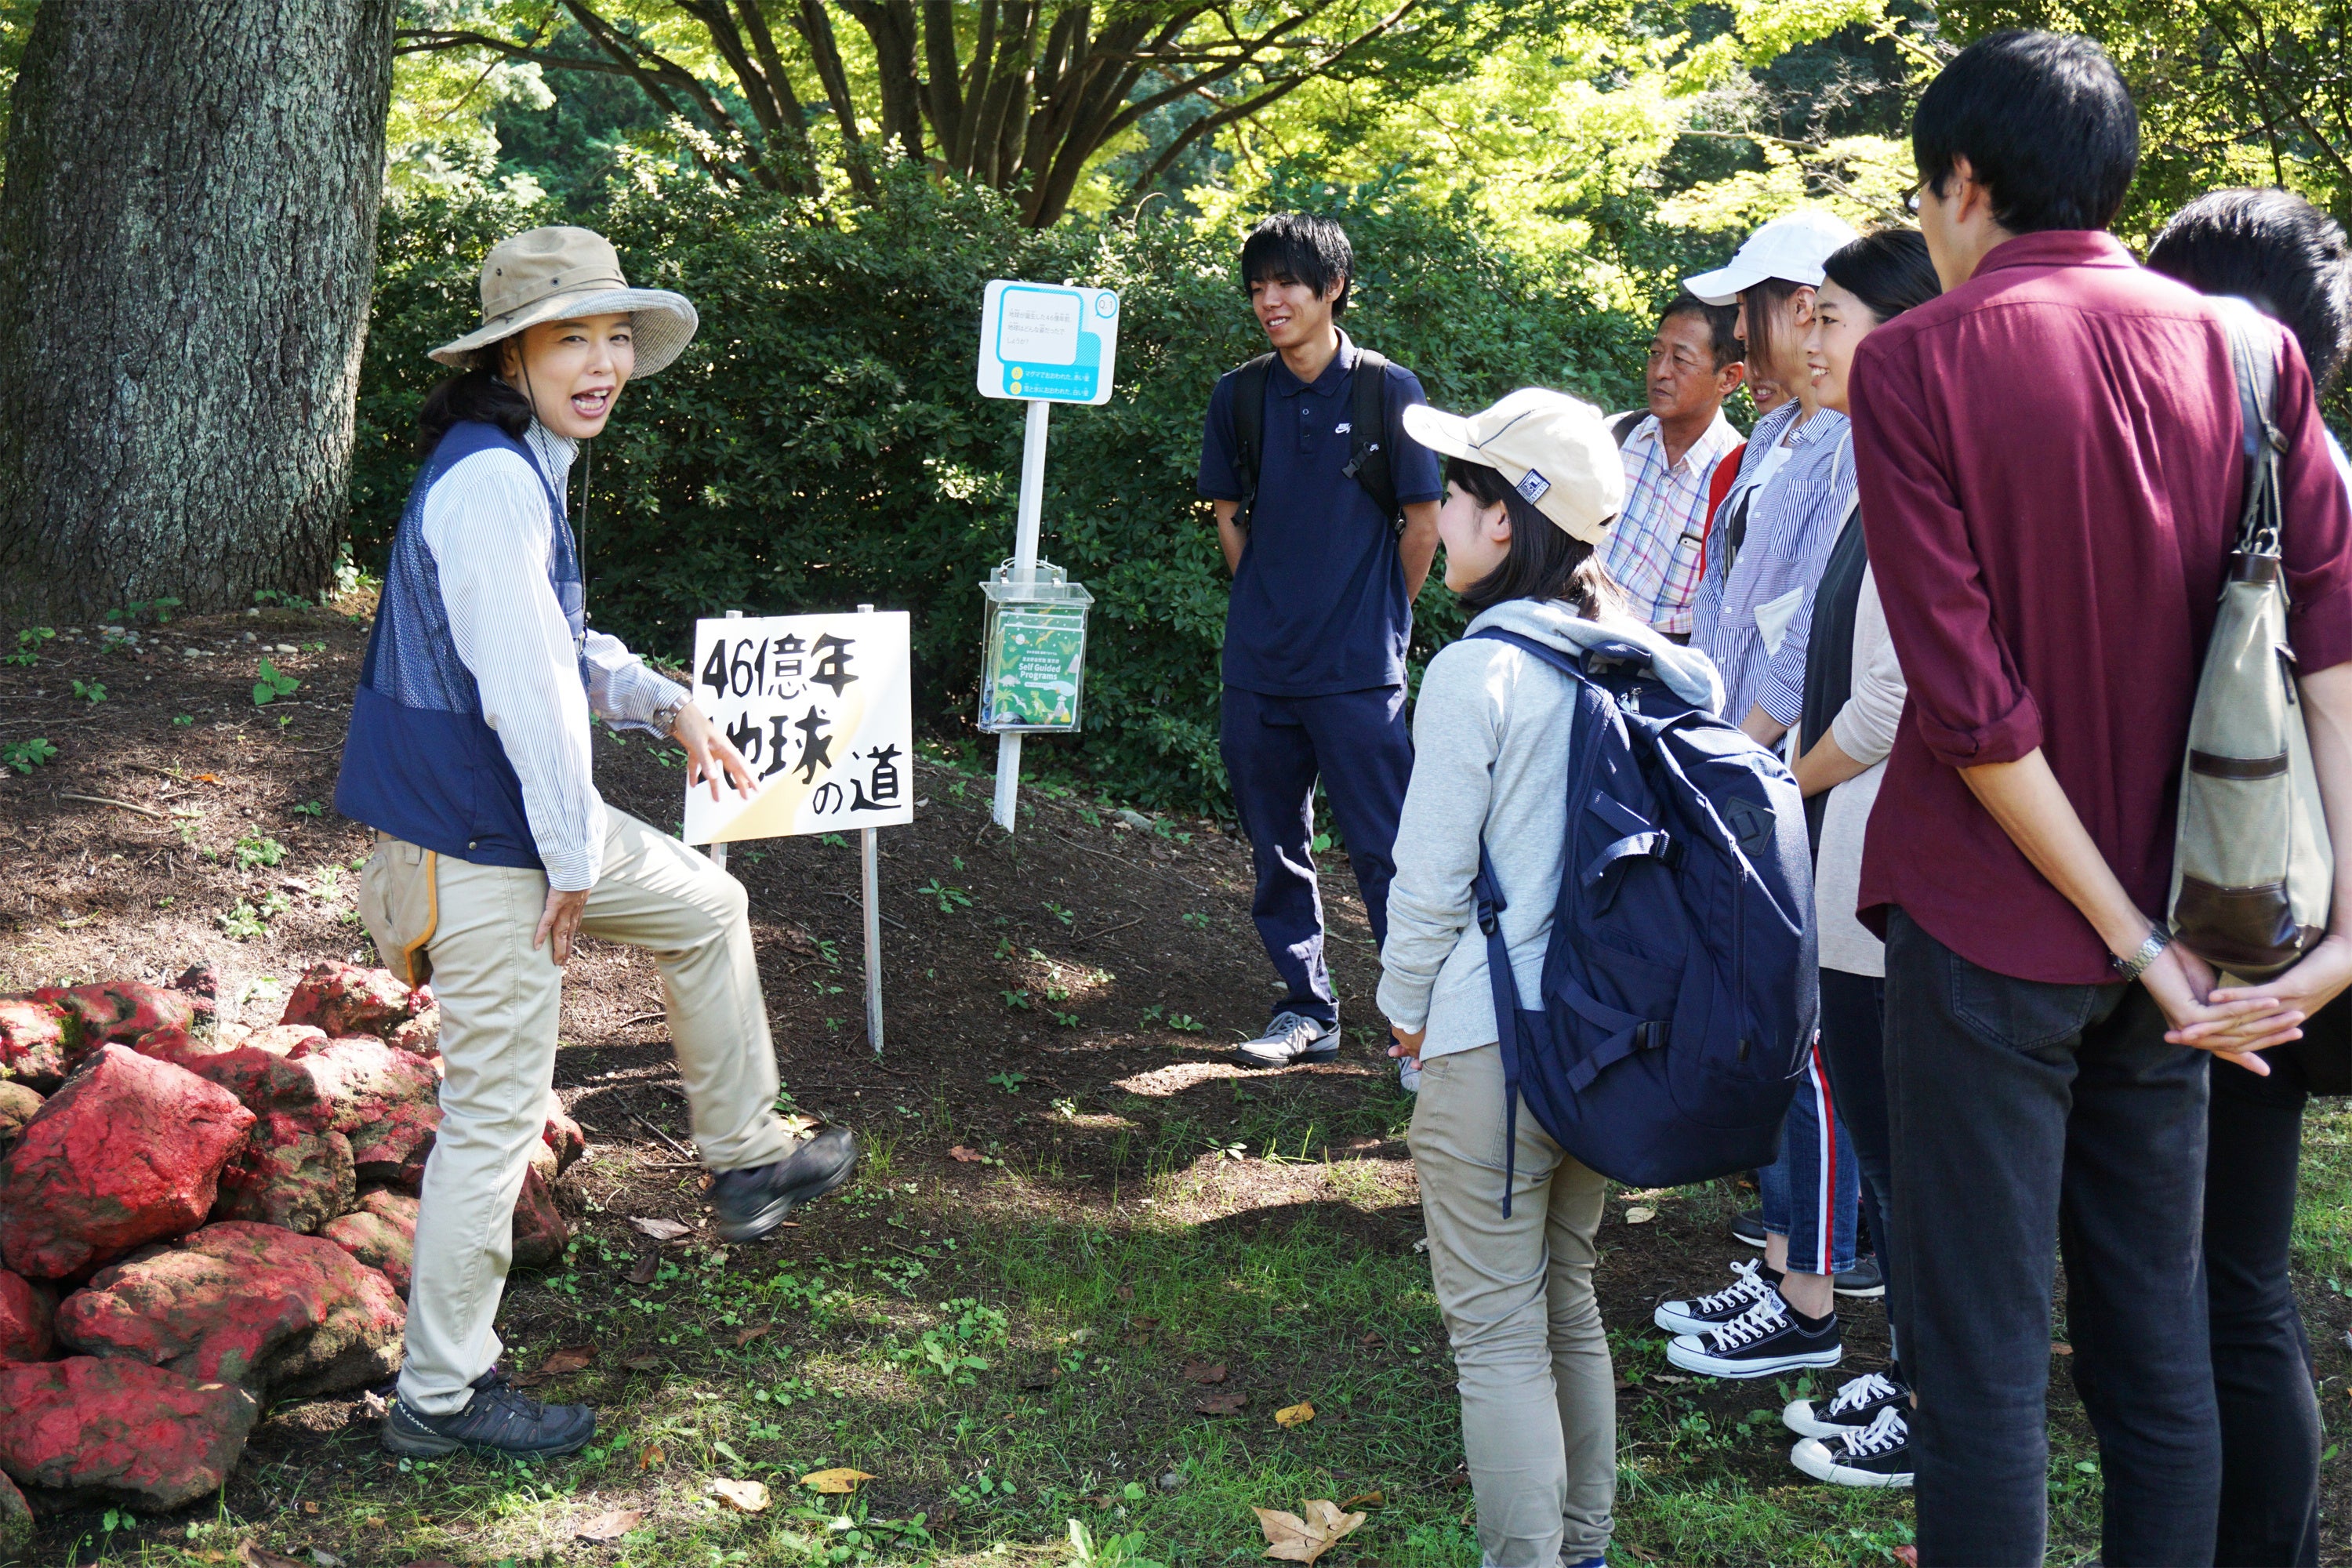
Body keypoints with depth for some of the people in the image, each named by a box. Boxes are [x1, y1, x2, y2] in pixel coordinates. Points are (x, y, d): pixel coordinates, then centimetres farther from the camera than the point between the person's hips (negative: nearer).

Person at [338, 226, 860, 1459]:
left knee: (705, 908, 25)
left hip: (526, 816, 10)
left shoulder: (526, 469, 11)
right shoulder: (489, 481, -23)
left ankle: (745, 1160, 39)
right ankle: (441, 1396, 12)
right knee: (497, 1116, -1)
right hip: (477, 847, -10)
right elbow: (525, 687, -26)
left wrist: (668, 706, 16)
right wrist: (572, 865, -19)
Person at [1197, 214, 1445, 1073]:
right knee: (1278, 848, 12)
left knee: (1384, 849, -4)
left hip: (1359, 671, -4)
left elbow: (1422, 523, 2)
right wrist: (1271, 610, 14)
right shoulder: (1239, 395, 6)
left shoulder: (1388, 390, -4)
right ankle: (1306, 1009, 25)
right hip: (1258, 666, 4)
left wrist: (1378, 618, 9)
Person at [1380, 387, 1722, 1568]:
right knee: (1567, 1301, 21)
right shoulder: (1659, 671, 3)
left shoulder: (1478, 671, -16)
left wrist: (1406, 1009, 3)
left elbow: (1431, 879, -13)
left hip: (1490, 1047, -7)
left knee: (1497, 1336, 2)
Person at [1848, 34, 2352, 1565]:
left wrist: (2138, 941, -11)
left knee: (1981, 1363, 3)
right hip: (2171, 925, 5)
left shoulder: (1917, 363, -10)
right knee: (2159, 1347, 14)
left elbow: (1973, 704, -16)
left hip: (1992, 923, -4)